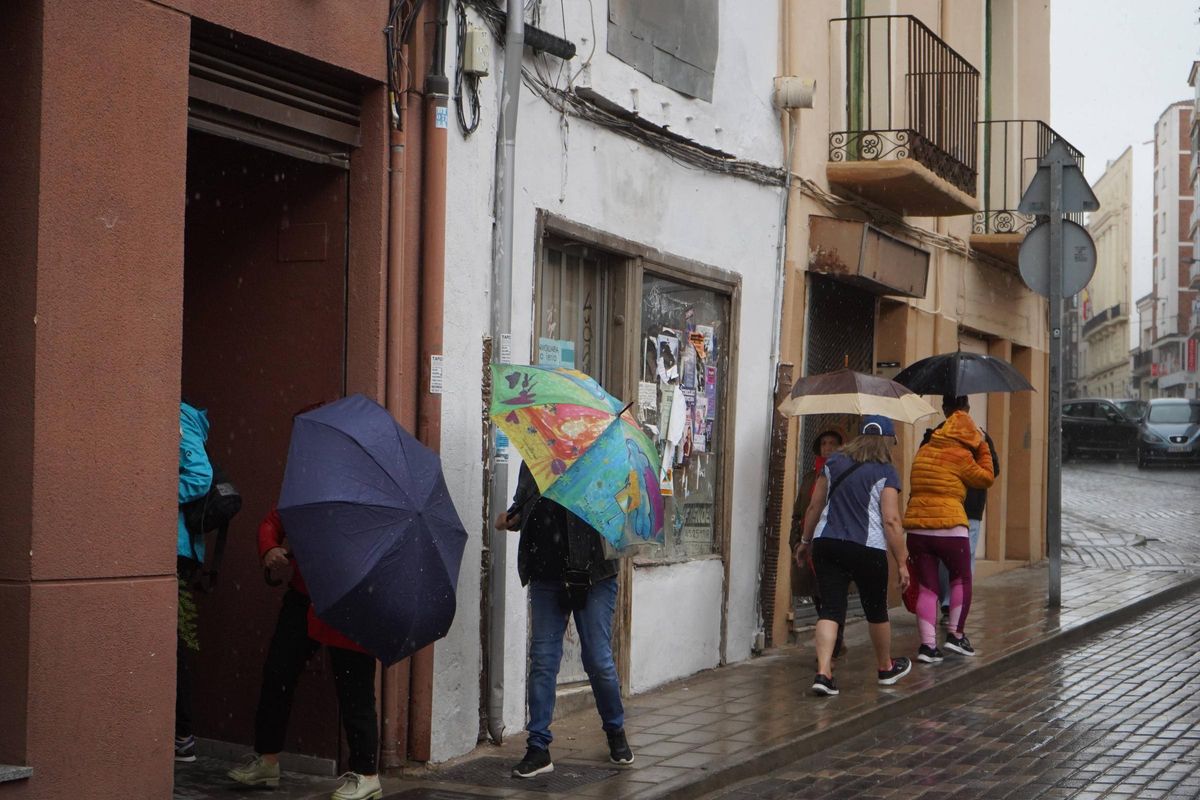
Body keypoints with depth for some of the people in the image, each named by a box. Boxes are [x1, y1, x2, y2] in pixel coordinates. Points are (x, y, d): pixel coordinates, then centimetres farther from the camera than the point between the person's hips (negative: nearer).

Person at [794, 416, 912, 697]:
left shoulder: (834, 463, 9)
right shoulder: (885, 473, -4)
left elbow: (814, 506, 12)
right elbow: (891, 520, -11)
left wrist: (805, 541, 22)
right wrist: (902, 562, -7)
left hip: (826, 545, 3)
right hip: (867, 548, -3)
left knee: (830, 609, -1)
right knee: (876, 610, 15)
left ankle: (823, 672, -16)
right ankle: (886, 668, 34)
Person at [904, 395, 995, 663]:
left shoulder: (923, 452, 13)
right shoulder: (960, 456, -5)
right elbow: (986, 478, 5)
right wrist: (982, 449, 13)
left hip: (916, 528, 5)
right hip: (949, 528, -5)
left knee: (927, 587, 8)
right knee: (961, 580, 16)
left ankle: (927, 644, 0)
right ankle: (956, 634, 17)